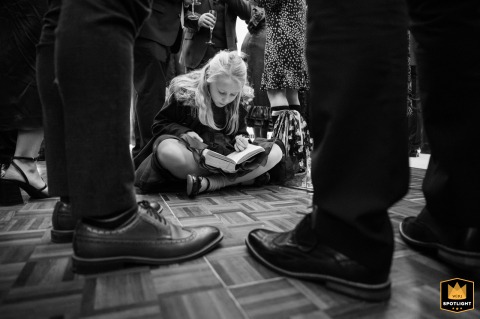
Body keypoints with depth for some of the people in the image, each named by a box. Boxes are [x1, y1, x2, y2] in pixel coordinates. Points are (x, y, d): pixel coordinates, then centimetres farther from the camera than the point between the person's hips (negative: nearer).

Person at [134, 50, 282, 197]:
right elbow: (159, 124, -3)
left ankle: (207, 183, -31)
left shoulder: (239, 101, -2)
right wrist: (184, 133, -22)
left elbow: (240, 131, 9)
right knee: (167, 151, -40)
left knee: (275, 152, -18)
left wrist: (240, 139, -16)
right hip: (190, 151, -3)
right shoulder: (184, 91, -11)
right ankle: (238, 178, -23)